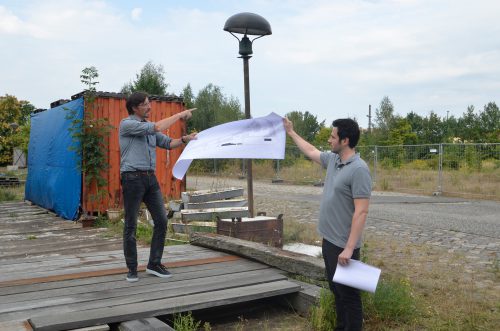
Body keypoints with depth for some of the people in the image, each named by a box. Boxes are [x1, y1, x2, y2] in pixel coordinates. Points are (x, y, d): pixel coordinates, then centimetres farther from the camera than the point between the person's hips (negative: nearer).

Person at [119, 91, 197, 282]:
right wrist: (179, 115, -12)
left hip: (150, 178, 7)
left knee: (161, 220, 2)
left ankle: (154, 264, 13)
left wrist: (184, 139, -4)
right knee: (131, 225, 1)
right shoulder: (126, 124, -7)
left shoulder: (149, 128, 17)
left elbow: (168, 143, 15)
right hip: (132, 178, -7)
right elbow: (157, 128, -18)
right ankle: (132, 269, 12)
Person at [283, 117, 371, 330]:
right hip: (328, 240, 9)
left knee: (348, 294, 3)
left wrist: (349, 248, -26)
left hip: (343, 245, -9)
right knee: (336, 290, 20)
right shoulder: (332, 160, 6)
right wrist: (291, 133, 34)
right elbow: (311, 151, 27)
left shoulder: (359, 169, -21)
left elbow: (361, 212, -24)